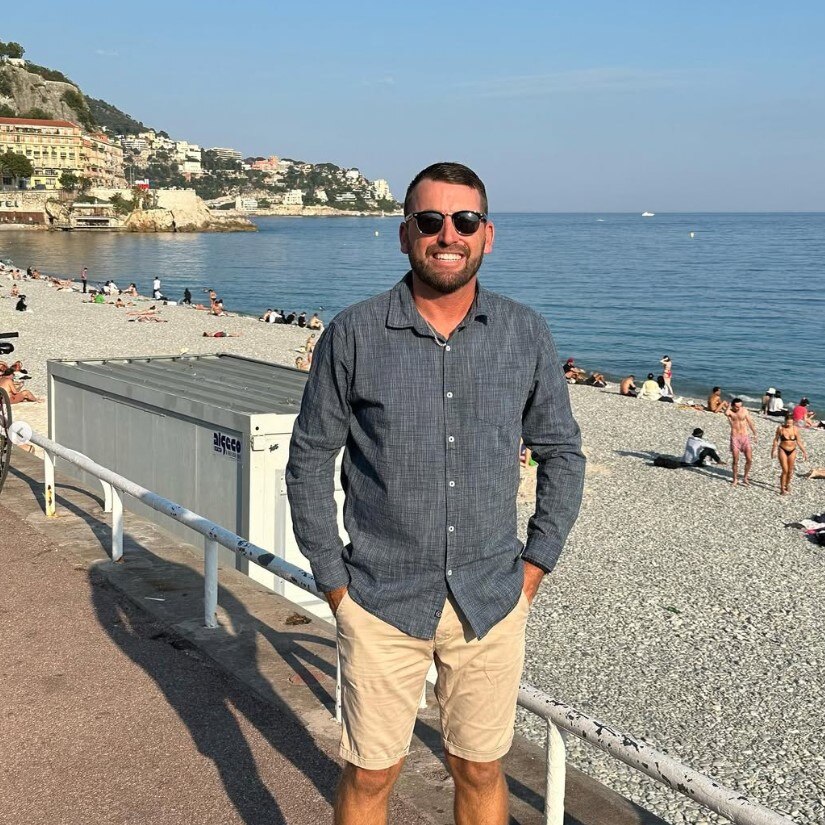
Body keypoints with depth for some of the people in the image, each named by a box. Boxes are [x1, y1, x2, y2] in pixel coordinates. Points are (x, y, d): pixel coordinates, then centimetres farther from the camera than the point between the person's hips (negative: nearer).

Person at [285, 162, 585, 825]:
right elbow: (309, 460, 0)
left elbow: (563, 453, 9)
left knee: (480, 771, 15)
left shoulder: (526, 334, -1)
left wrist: (535, 564, 4)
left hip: (491, 602, 2)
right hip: (381, 602, -1)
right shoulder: (353, 335, -8)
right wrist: (332, 580, -2)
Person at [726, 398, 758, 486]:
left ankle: (745, 477, 15)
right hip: (735, 438, -2)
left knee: (749, 459, -3)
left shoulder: (744, 411, 0)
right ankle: (735, 479, 17)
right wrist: (729, 405, -15)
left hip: (745, 437, 2)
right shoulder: (730, 412, -7)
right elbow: (726, 413, -33)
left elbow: (750, 422, 10)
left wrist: (755, 434, 11)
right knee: (735, 460, 1)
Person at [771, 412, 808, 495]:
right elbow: (776, 440, -1)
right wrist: (773, 450, -3)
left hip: (792, 451, 3)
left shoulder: (795, 429, -5)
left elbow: (799, 442, 2)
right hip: (783, 450, -3)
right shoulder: (780, 428, -10)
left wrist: (804, 452, 1)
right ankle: (782, 489, 3)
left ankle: (787, 484, 38)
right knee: (785, 470, -9)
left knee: (790, 471, 12)